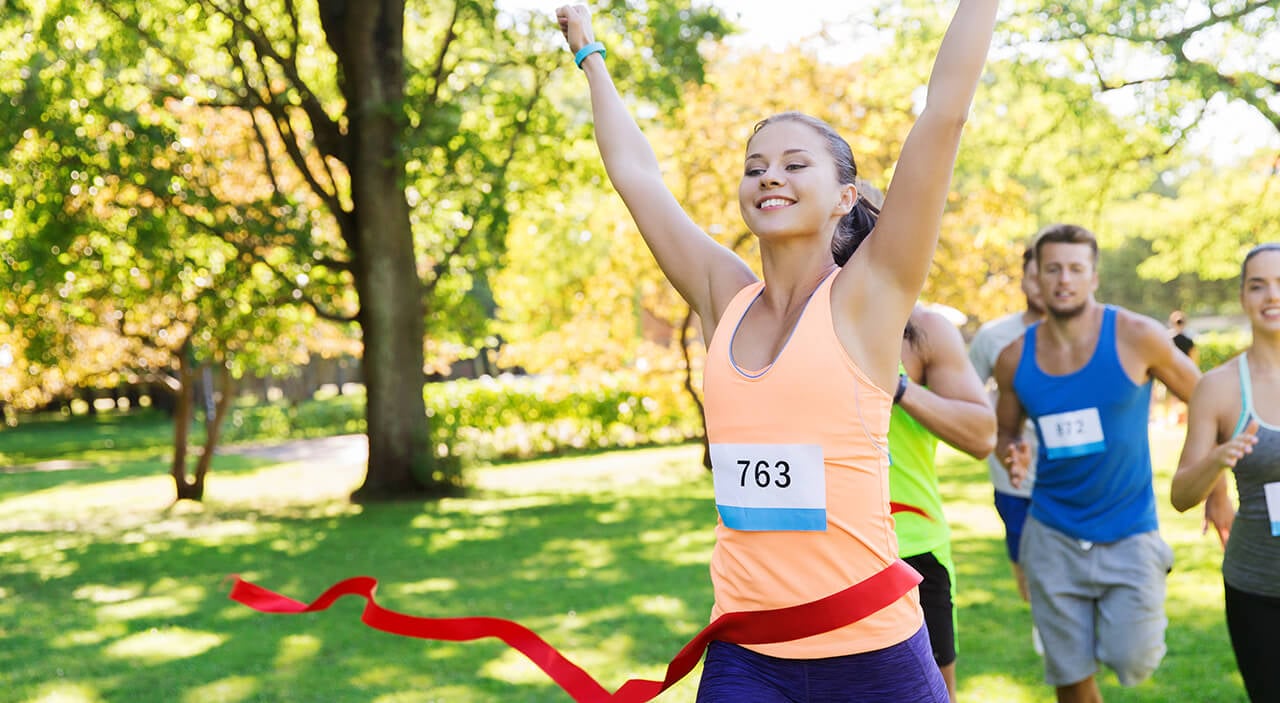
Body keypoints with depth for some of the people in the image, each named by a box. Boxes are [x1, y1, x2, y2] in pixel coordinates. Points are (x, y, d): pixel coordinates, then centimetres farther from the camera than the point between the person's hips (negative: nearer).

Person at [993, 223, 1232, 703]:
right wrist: (1011, 456, -10)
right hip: (1053, 537, 2)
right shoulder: (1015, 359, -3)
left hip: (1129, 533, -2)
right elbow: (1005, 431, 13)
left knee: (1131, 662, -10)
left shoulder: (1136, 337, -12)